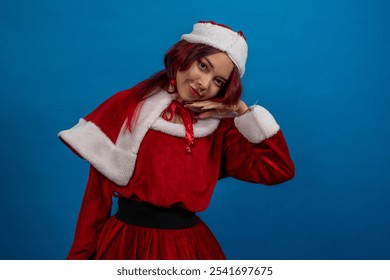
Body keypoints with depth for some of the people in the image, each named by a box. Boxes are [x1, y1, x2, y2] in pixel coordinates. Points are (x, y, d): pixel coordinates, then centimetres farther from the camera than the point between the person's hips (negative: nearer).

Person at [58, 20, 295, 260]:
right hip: (124, 243, -2)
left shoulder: (218, 127, -1)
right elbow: (97, 195, -6)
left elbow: (279, 170, -9)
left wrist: (240, 109, -10)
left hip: (189, 247, 3)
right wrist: (81, 255, -4)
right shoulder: (126, 106, -8)